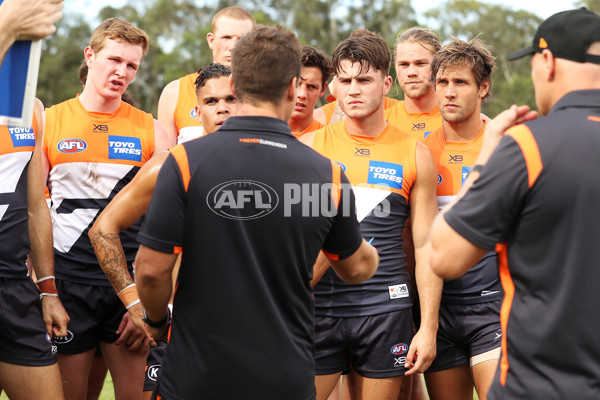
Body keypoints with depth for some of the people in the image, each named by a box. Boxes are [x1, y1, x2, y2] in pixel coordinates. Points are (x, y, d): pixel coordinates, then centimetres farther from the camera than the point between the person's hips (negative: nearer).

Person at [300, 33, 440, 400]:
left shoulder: (415, 154, 5)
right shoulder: (310, 146, 5)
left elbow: (426, 247, 6)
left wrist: (429, 327, 0)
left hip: (386, 307, 0)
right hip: (319, 305, 0)